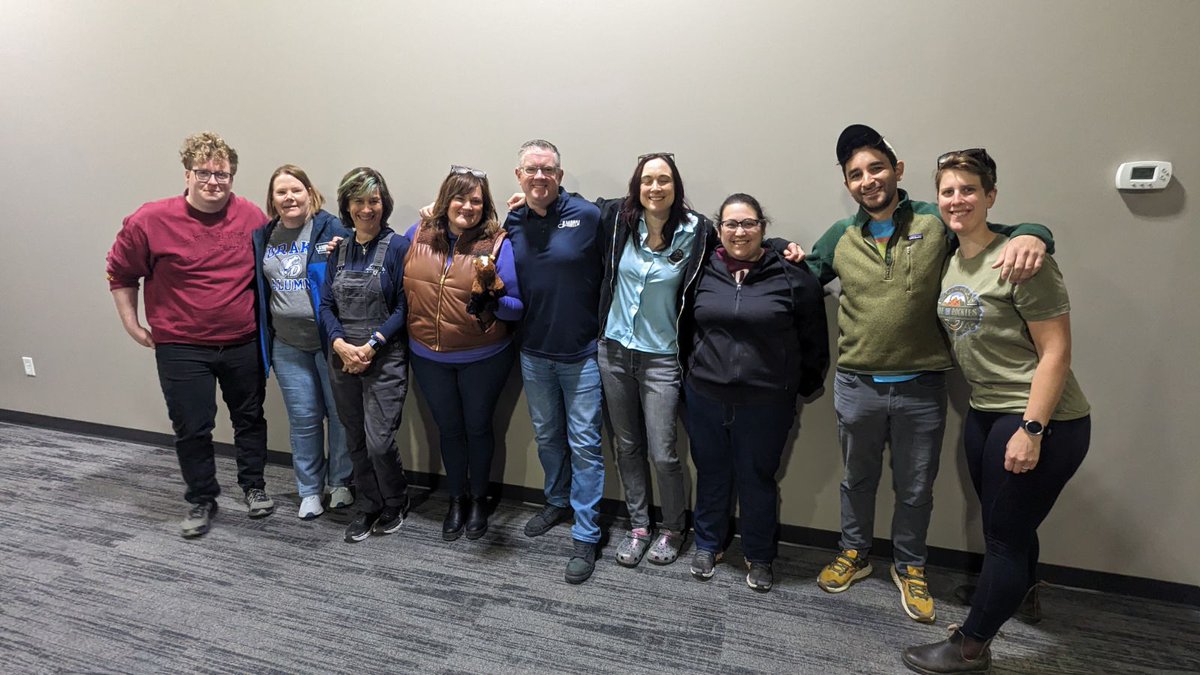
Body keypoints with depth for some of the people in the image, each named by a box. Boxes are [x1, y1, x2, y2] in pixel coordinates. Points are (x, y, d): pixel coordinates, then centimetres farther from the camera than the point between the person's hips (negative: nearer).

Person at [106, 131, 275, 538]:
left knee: (249, 418, 14)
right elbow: (120, 273, 4)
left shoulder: (252, 217, -3)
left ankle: (253, 486, 34)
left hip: (244, 343, 2)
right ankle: (201, 500, 26)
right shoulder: (151, 220, -8)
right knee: (191, 429, 6)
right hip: (181, 347, -1)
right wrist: (132, 324, 2)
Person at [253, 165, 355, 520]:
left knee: (341, 413, 6)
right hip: (287, 344, 4)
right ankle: (310, 490, 26)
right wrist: (263, 339, 11)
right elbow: (259, 286, 17)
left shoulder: (331, 228, -8)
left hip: (329, 340, -4)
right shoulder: (263, 236, 9)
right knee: (303, 418, 11)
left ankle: (340, 483, 26)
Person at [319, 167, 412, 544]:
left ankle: (396, 504, 22)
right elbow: (326, 305, 7)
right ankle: (368, 508, 33)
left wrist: (371, 346, -16)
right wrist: (340, 344, -10)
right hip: (342, 361, 5)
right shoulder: (338, 250, 9)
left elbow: (403, 307, -10)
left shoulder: (398, 247, -6)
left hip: (385, 360, -5)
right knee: (356, 442, 13)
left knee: (379, 443, -7)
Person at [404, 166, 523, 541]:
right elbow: (404, 286, 14)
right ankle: (456, 499, 41)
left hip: (483, 359, -3)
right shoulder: (418, 235, -3)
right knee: (448, 429, 19)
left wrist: (491, 297, -30)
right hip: (429, 358, 3)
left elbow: (517, 307, -13)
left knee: (477, 427, 15)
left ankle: (479, 499, 39)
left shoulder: (497, 243, -13)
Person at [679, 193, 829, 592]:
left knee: (758, 479, 13)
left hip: (766, 404, -2)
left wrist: (804, 388, 6)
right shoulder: (703, 272, 1)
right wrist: (691, 375, 14)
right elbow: (685, 331, 11)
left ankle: (759, 556, 35)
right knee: (711, 474, 17)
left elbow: (813, 341, 1)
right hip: (705, 398, 2)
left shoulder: (792, 277, -7)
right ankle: (708, 545, 39)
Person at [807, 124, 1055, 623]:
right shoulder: (840, 238, 2)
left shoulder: (937, 223, -5)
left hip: (920, 390, -1)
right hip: (856, 388, 2)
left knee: (915, 490, 17)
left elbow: (1011, 234, -2)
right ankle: (854, 554, 42)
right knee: (858, 480, 20)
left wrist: (1029, 236, -26)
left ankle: (909, 568, 40)